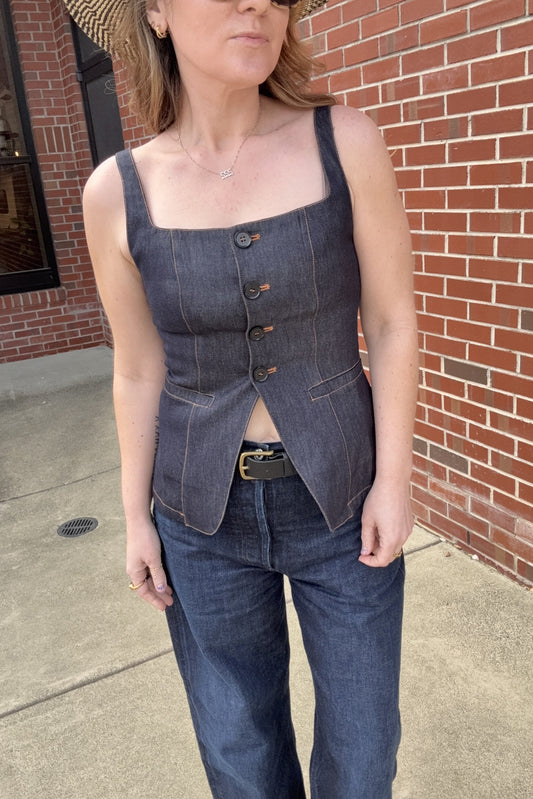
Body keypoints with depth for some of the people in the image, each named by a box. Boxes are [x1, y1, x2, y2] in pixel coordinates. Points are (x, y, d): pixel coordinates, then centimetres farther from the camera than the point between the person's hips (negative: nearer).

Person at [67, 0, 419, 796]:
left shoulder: (346, 141, -11)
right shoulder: (119, 192, -8)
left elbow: (392, 322, -5)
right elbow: (140, 372, 0)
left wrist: (394, 479, -8)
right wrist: (136, 517, 3)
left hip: (342, 497, 0)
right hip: (205, 516, 1)